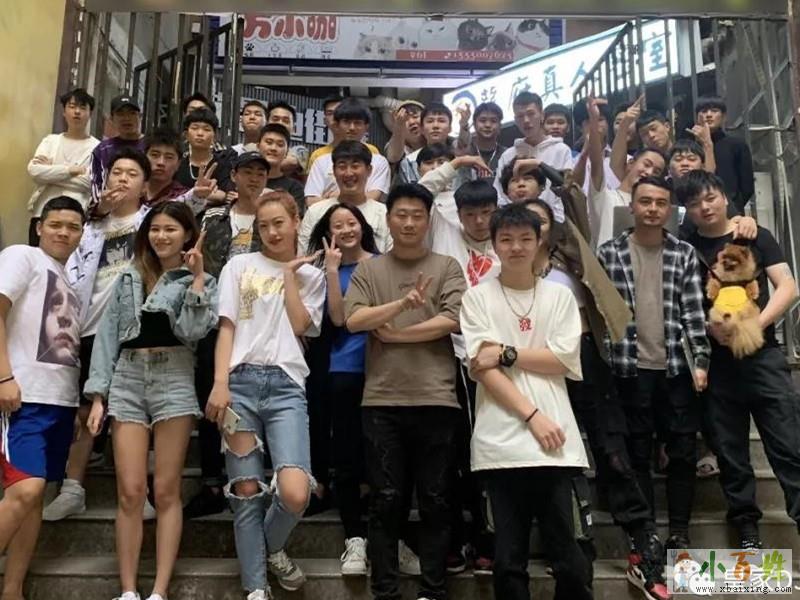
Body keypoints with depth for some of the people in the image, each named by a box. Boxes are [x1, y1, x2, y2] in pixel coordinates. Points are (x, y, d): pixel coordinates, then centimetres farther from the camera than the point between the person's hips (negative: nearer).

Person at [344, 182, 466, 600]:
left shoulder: (446, 267, 7)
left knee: (435, 499, 7)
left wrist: (394, 334, -7)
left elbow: (453, 321, -7)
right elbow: (353, 320, -4)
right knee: (386, 500, 6)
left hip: (436, 399, 0)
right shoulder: (368, 270, 10)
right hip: (381, 401, 1)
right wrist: (402, 304, -17)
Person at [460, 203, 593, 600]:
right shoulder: (477, 297, 5)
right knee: (508, 556, 7)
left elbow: (565, 360, 0)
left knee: (566, 551, 4)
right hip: (502, 440, -1)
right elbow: (482, 368, -5)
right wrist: (532, 415, -11)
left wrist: (507, 354, -8)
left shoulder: (559, 295, 11)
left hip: (554, 439, 1)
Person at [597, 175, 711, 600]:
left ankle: (679, 537, 21)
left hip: (677, 368, 2)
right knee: (638, 455, 5)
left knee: (683, 452, 5)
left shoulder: (684, 254, 6)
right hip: (632, 368, -1)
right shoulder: (609, 253, 1)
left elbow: (695, 312, 2)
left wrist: (700, 360, -6)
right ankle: (647, 544, 14)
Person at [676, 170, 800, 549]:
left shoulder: (755, 237, 7)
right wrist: (709, 328, -13)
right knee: (730, 450, 7)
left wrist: (756, 324, -15)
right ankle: (747, 531, 19)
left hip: (762, 354, -1)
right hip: (715, 361, 1)